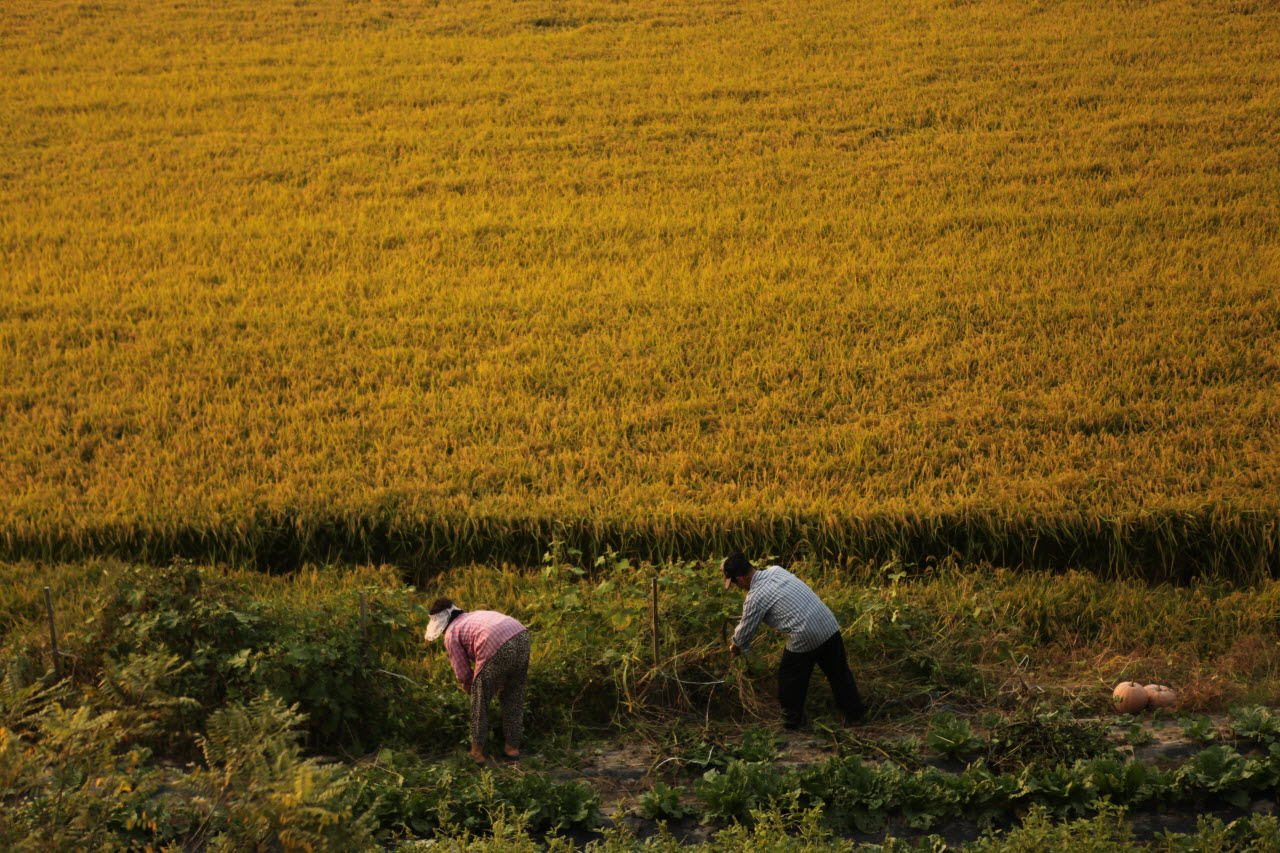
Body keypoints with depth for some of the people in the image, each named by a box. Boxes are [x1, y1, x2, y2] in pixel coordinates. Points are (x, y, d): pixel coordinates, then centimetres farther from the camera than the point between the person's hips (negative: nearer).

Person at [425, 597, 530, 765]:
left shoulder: (451, 635, 14)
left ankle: (477, 751, 20)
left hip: (498, 650, -7)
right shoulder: (475, 615, 34)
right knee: (514, 698, 23)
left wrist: (469, 688, 36)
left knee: (480, 701, 14)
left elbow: (463, 672, 15)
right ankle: (513, 747, 33)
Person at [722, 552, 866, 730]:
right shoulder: (776, 570, 11)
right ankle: (855, 714, 29)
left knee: (790, 679, 16)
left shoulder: (754, 598, -10)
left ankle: (791, 720, 30)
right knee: (839, 673, 19)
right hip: (830, 625, 7)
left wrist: (736, 646, 25)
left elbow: (746, 631, 3)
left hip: (805, 638, -7)